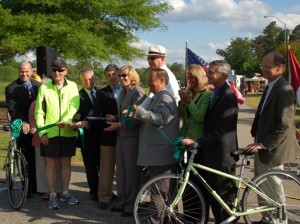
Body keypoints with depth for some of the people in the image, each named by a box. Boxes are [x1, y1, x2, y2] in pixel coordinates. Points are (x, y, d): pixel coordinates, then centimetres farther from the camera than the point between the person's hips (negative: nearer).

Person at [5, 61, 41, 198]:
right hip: (22, 128, -3)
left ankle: (36, 186, 22)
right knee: (24, 160, 4)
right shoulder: (11, 88, -5)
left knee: (36, 158, 10)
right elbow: (12, 108, -15)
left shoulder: (38, 85, 7)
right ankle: (26, 189, 14)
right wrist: (23, 122, -29)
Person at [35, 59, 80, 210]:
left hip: (68, 132, 1)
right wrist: (42, 132, -7)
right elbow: (39, 111, 1)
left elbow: (74, 107, -8)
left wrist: (65, 120, -25)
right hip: (50, 133, -1)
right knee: (51, 164, 5)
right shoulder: (44, 88, 2)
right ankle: (52, 196, 15)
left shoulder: (72, 86, 3)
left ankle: (65, 193, 24)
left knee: (66, 163, 11)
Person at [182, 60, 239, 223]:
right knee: (212, 194, 16)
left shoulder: (228, 96, -18)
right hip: (211, 152, 9)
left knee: (224, 196, 3)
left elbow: (222, 129, -23)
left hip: (222, 154, -9)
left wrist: (197, 142, -24)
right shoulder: (216, 93, 13)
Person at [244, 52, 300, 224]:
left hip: (272, 149, -9)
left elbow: (285, 125, -24)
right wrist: (258, 141, 14)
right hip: (262, 145, 10)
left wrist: (263, 144, -23)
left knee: (273, 189, 3)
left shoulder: (284, 90, -19)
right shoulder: (270, 87, 11)